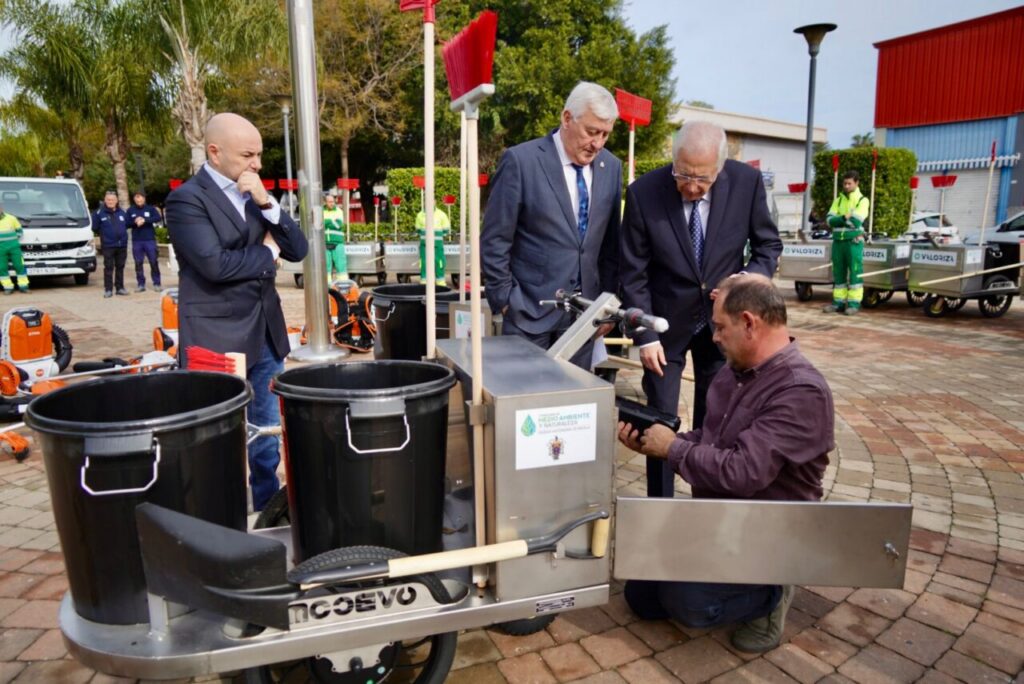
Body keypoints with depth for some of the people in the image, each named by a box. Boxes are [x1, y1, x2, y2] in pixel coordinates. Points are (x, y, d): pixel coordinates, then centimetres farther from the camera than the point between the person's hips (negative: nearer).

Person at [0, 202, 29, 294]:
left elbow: (19, 230, 14)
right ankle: (8, 287, 5)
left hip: (14, 247, -1)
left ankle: (23, 286, 5)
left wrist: (15, 239, 4)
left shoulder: (11, 218, 4)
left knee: (19, 266, -2)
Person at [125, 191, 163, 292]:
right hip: (136, 241, 2)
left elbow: (159, 218, -11)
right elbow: (126, 224, 6)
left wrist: (144, 220, -19)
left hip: (150, 239, -2)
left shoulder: (150, 208, 4)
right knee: (138, 263, 2)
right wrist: (135, 222, -12)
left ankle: (156, 283, 3)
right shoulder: (130, 210, 9)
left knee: (154, 262, -3)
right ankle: (141, 284, 7)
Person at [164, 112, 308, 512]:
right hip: (217, 340, -7)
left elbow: (298, 250, 4)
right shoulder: (187, 199, -10)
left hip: (266, 336, 7)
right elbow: (215, 264, -22)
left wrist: (266, 203, -9)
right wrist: (266, 254, -6)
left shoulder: (256, 194, 12)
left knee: (268, 439, 16)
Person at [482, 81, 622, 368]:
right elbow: (494, 241, -8)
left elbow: (610, 241, 12)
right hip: (530, 309, -4)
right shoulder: (520, 160, -10)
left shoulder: (611, 167, 6)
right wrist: (506, 300, -8)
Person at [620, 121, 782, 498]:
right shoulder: (643, 192, -18)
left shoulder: (747, 181, -14)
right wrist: (645, 336, -12)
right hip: (667, 322, -1)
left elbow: (769, 244, 2)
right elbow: (634, 274, -11)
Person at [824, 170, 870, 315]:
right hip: (838, 241, 5)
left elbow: (856, 222, -13)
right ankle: (838, 302, 13)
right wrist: (845, 218, -13)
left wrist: (839, 219, -3)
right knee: (838, 273, 7)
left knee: (855, 272, -4)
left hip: (854, 241, -5)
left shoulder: (862, 200, 1)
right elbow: (830, 220, 2)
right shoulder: (839, 199, 15)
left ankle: (854, 303, -1)